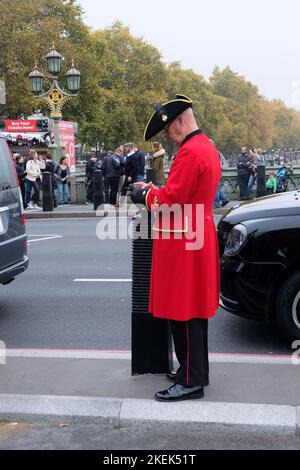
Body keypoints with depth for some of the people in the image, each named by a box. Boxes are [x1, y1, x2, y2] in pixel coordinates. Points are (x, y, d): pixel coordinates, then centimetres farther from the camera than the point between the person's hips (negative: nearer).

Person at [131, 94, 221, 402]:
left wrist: (144, 196, -6)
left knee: (183, 313, -3)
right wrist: (154, 189, 11)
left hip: (183, 245, -10)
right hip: (198, 239, 11)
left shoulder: (190, 152, -19)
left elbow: (172, 199, -22)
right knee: (194, 311, 17)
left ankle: (190, 381, 5)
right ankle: (196, 370, 28)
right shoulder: (207, 147, 14)